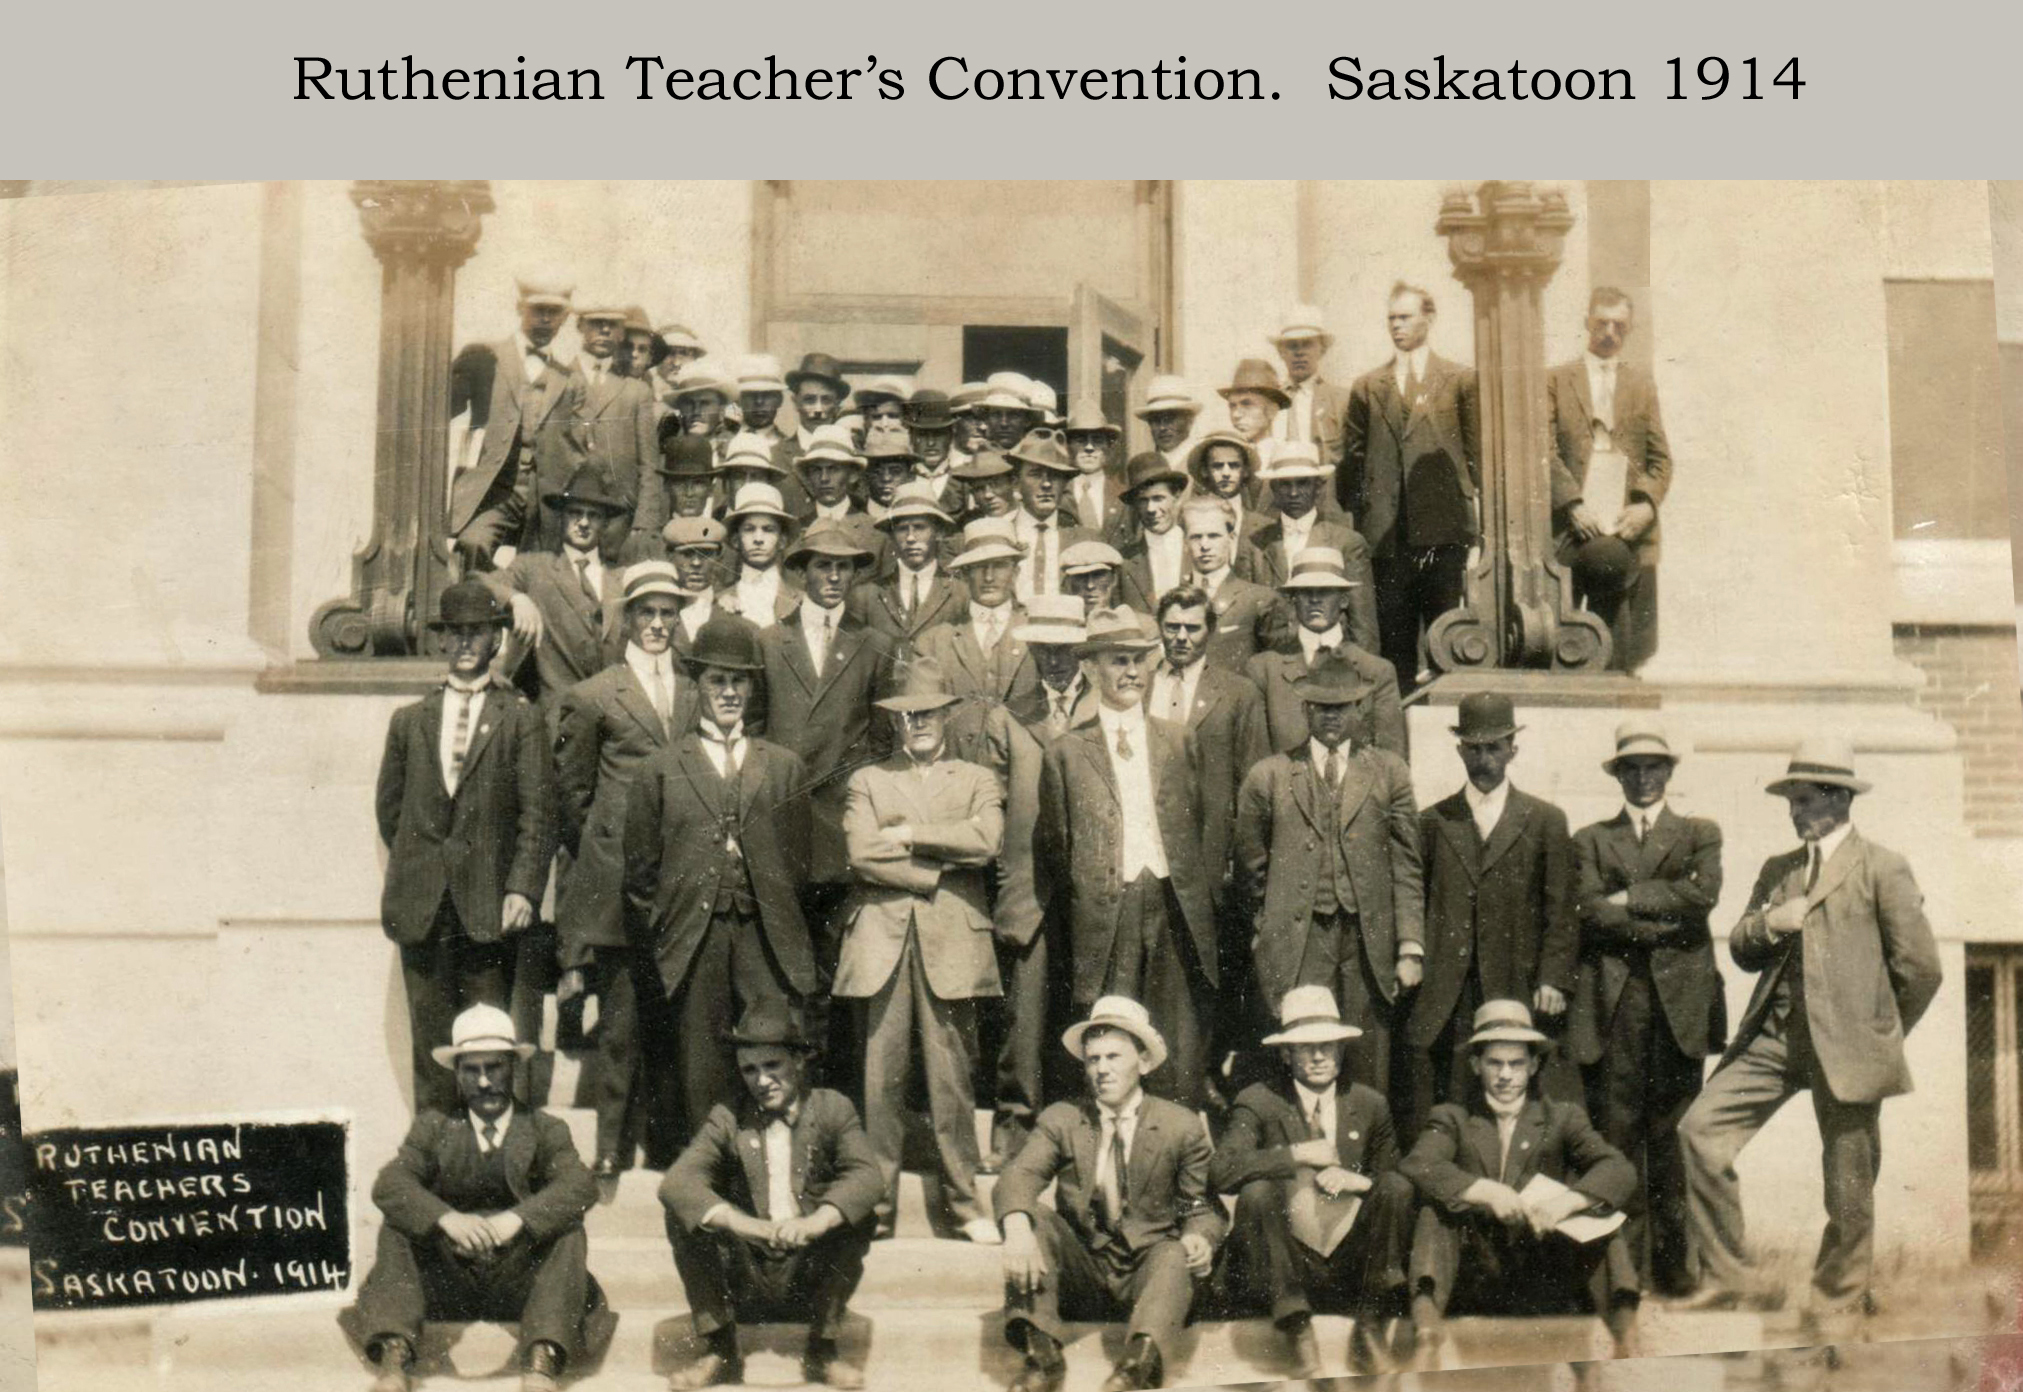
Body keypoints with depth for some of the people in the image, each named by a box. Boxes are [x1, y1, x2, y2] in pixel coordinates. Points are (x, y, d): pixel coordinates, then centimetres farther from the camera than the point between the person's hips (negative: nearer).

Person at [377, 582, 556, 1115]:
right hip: (422, 906, 2)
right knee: (431, 1039, 3)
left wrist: (522, 888, -12)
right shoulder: (409, 720, 14)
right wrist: (414, 867, 11)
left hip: (489, 906, -2)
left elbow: (538, 813, -2)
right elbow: (388, 806, 20)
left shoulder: (520, 720, 5)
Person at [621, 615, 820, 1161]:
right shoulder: (660, 771, 10)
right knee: (698, 1081, 0)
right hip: (692, 946, -1)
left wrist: (780, 923, 7)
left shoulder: (785, 767, 15)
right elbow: (641, 870, 10)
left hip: (768, 945, 1)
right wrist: (657, 940, 4)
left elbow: (798, 860, 15)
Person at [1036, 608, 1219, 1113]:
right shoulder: (1067, 753, 7)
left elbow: (1201, 826, 16)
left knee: (1183, 1047, 0)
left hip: (1177, 909, 2)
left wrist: (1202, 895, 9)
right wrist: (1071, 916, 8)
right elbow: (1054, 849, 10)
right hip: (1106, 914, -2)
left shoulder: (1179, 742, 14)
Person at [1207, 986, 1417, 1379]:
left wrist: (1361, 1182, -10)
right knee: (1256, 1192, -28)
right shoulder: (1257, 1103, -1)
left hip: (1352, 1264, 2)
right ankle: (1297, 1332, -24)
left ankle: (1370, 1328, -14)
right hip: (1285, 1265, -2)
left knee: (1396, 1186, -19)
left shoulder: (1370, 1104, 10)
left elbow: (1398, 1178, 12)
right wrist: (1297, 1154, -18)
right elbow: (1221, 1172, -16)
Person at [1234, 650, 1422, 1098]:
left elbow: (1406, 868, 6)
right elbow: (1250, 869, 13)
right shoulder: (1269, 777, 8)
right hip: (1296, 947, -1)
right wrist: (1263, 935, 11)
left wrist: (1411, 947, 0)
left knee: (1368, 1075, 2)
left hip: (1368, 944, 1)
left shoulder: (1389, 773, 9)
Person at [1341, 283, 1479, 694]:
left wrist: (1474, 508, -2)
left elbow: (1475, 448, 6)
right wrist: (1354, 513, 4)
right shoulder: (1367, 388, 14)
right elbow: (1352, 459, 12)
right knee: (1393, 633, 2)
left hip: (1443, 524, -1)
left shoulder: (1460, 381, 9)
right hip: (1388, 531, 2)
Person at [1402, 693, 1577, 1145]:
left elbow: (1561, 911, 6)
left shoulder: (1545, 822, 10)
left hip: (1517, 990, -1)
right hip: (1444, 998, 1)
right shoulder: (1433, 822, 14)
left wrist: (1552, 979, -3)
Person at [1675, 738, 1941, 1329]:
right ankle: (1730, 1275, 4)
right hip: (1773, 1035, 6)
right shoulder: (1778, 870, 18)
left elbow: (1920, 967, -3)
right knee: (1701, 1129, -7)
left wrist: (1882, 1035, 4)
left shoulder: (1882, 869, -1)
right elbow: (1741, 951, 15)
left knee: (1849, 1186, 2)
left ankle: (1836, 1301, 22)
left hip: (1845, 1043, -5)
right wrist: (1770, 924, -5)